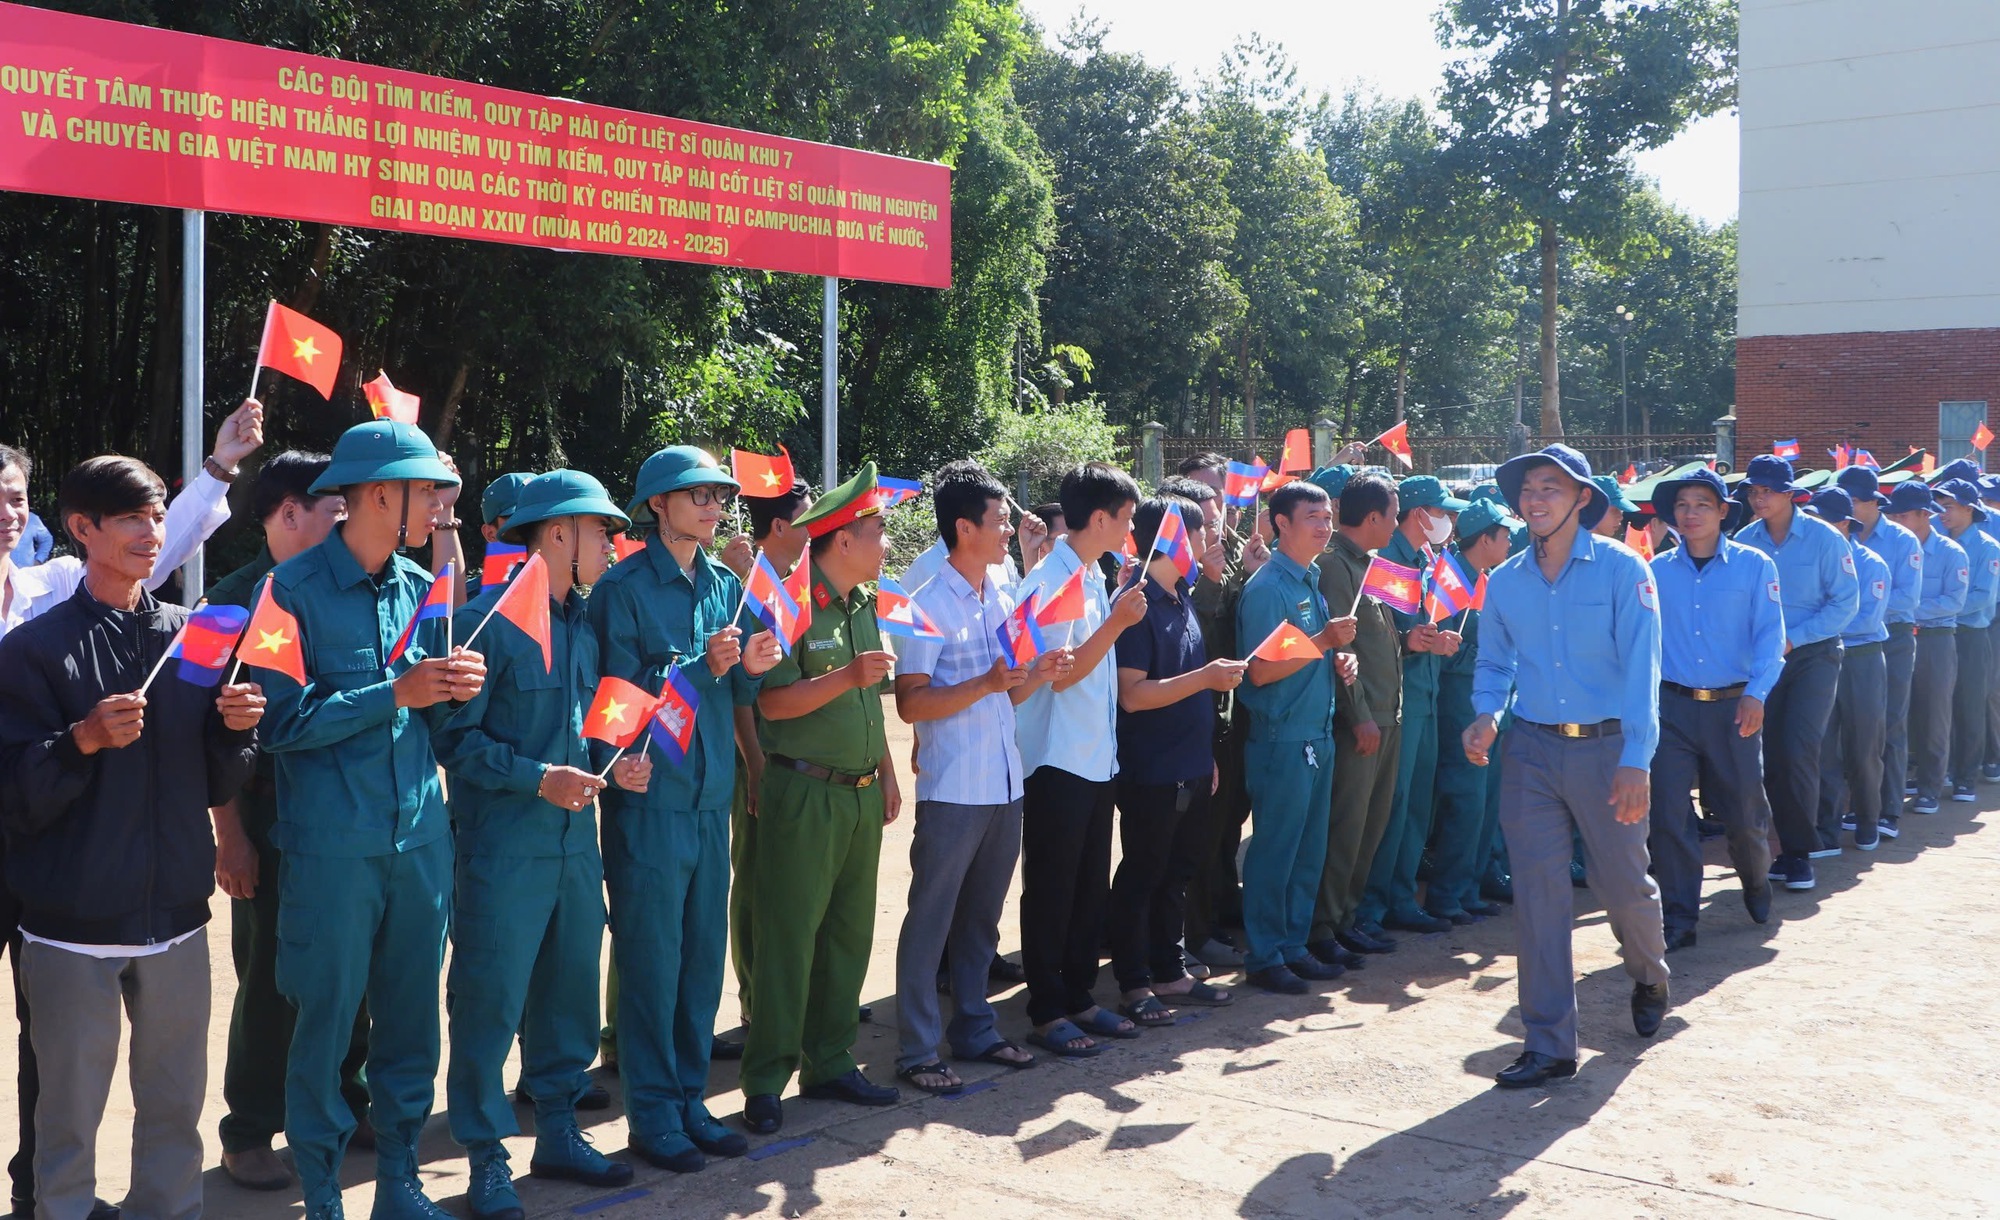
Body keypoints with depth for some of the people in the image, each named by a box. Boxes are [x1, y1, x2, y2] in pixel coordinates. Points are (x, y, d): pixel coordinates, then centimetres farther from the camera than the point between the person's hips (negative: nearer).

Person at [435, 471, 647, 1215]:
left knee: (570, 992, 15)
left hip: (575, 840, 8)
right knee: (490, 1001, 0)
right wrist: (537, 779, -20)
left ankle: (558, 1133, 29)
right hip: (504, 847, -7)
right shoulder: (486, 620, -11)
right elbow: (455, 736, -14)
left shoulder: (581, 624, 13)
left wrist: (613, 767, 2)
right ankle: (487, 1160, 12)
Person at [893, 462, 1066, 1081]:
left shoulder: (1003, 602, 12)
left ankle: (974, 1028, 28)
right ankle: (918, 1048, 7)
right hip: (952, 790, -7)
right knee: (931, 917, 0)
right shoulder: (929, 605, -11)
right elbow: (911, 704, -15)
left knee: (982, 915, 16)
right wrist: (986, 683, -24)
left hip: (1004, 785, 7)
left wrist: (1039, 672, -1)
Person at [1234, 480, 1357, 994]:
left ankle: (1293, 947, 23)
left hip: (1317, 735, 8)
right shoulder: (1267, 588, -13)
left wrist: (1337, 659, 2)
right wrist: (1323, 642, -21)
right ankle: (1264, 958, 9)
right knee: (1274, 851, 0)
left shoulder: (1313, 581, 13)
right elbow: (1261, 671, -18)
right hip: (1282, 739, -8)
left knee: (1310, 851, 13)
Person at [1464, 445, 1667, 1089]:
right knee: (1538, 896, 1)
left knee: (1625, 884, 10)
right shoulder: (1504, 581, 5)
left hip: (1606, 748, -3)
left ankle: (1649, 978, 44)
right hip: (1531, 750, 3)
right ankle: (1549, 1043, 9)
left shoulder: (1621, 569, -7)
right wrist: (1485, 715, -6)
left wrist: (1635, 760, -19)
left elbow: (1641, 667, -12)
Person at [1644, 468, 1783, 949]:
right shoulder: (1657, 571, 6)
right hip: (1671, 706, 1)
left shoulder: (1753, 565, 1)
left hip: (1733, 706, -1)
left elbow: (1770, 635, -4)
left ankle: (1756, 881, 40)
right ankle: (1678, 918, 5)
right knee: (1668, 813, -5)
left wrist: (1756, 693, -16)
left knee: (1743, 808, 8)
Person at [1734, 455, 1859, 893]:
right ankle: (1790, 848, 18)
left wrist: (1793, 638, -15)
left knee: (1799, 751, -13)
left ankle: (1801, 852, -1)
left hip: (1813, 656, -3)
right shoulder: (1745, 540, 0)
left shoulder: (1823, 537, -8)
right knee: (1771, 757, 5)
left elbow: (1846, 602, -8)